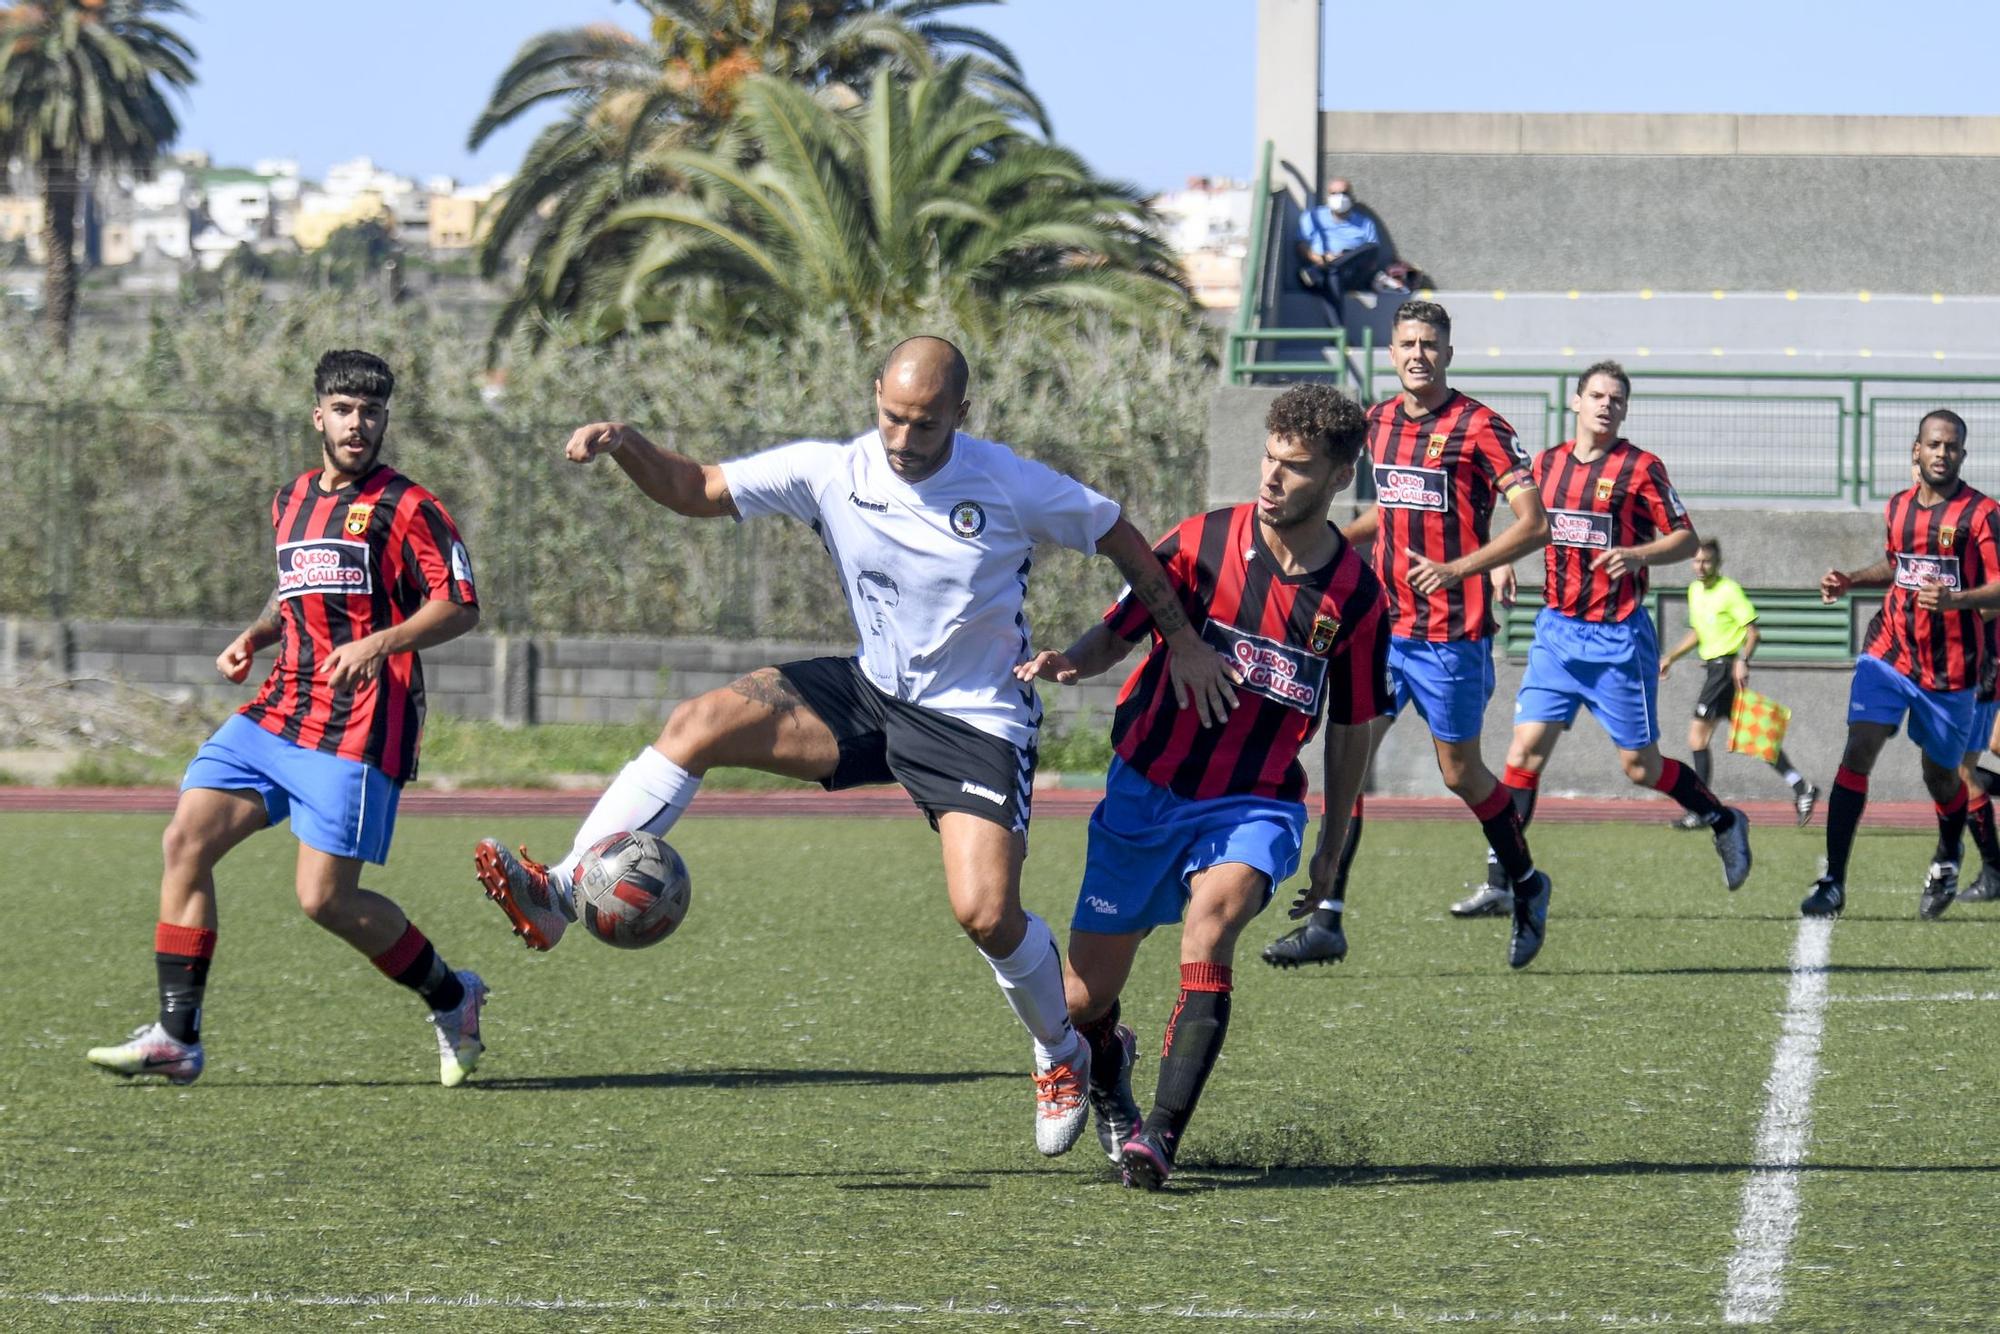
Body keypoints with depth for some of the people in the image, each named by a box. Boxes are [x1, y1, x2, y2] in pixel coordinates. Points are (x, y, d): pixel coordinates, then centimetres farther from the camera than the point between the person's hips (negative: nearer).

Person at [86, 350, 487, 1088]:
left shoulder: (405, 507, -4)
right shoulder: (290, 500, 18)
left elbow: (460, 606, -9)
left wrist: (379, 644, -23)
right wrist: (254, 637, 11)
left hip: (358, 730, -7)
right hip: (276, 714, 7)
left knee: (324, 899, -10)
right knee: (186, 839, -7)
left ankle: (452, 999, 14)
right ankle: (176, 1038, -4)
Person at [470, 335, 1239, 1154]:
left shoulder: (1011, 487, -15)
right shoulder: (832, 473, -8)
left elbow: (1120, 537, 0)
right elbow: (697, 491, -3)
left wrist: (1184, 643, 3)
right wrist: (624, 445, -22)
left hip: (979, 721, -4)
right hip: (870, 694, 4)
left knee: (986, 914, -18)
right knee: (698, 724, -17)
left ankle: (1062, 1055, 14)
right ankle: (558, 895, -21)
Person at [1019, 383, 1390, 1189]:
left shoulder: (1355, 596, -2)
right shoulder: (1203, 542, -6)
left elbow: (1350, 730, 9)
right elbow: (1117, 634, -1)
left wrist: (1330, 853, 13)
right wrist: (1068, 661, -25)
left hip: (1255, 803, -1)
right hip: (1147, 789, 1)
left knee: (1214, 913, -33)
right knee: (1082, 1001, 1)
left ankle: (1162, 1134, -34)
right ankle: (1106, 1072, 39)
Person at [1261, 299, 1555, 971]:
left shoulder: (1480, 427, -9)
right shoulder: (1380, 422, 11)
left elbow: (1533, 524, -13)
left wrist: (1458, 569, -24)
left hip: (1452, 633, -5)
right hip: (1384, 626, 5)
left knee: (1461, 774, 5)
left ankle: (1525, 883, 31)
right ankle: (1327, 921, -6)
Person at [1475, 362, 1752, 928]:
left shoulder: (1640, 468, -5)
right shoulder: (1547, 464, 9)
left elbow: (1686, 539, -3)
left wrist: (1636, 555, -20)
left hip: (1618, 636, -4)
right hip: (1557, 628, 4)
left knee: (1640, 765, 3)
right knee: (1527, 746, -7)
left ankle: (1724, 822, 28)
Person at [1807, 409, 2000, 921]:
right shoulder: (1897, 508, 8)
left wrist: (1954, 599, -31)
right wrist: (1852, 580, 10)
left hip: (1950, 668, -3)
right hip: (1889, 652, 3)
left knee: (1941, 775, 11)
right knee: (1858, 752, -15)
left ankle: (1947, 861, 43)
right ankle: (1833, 882, -17)